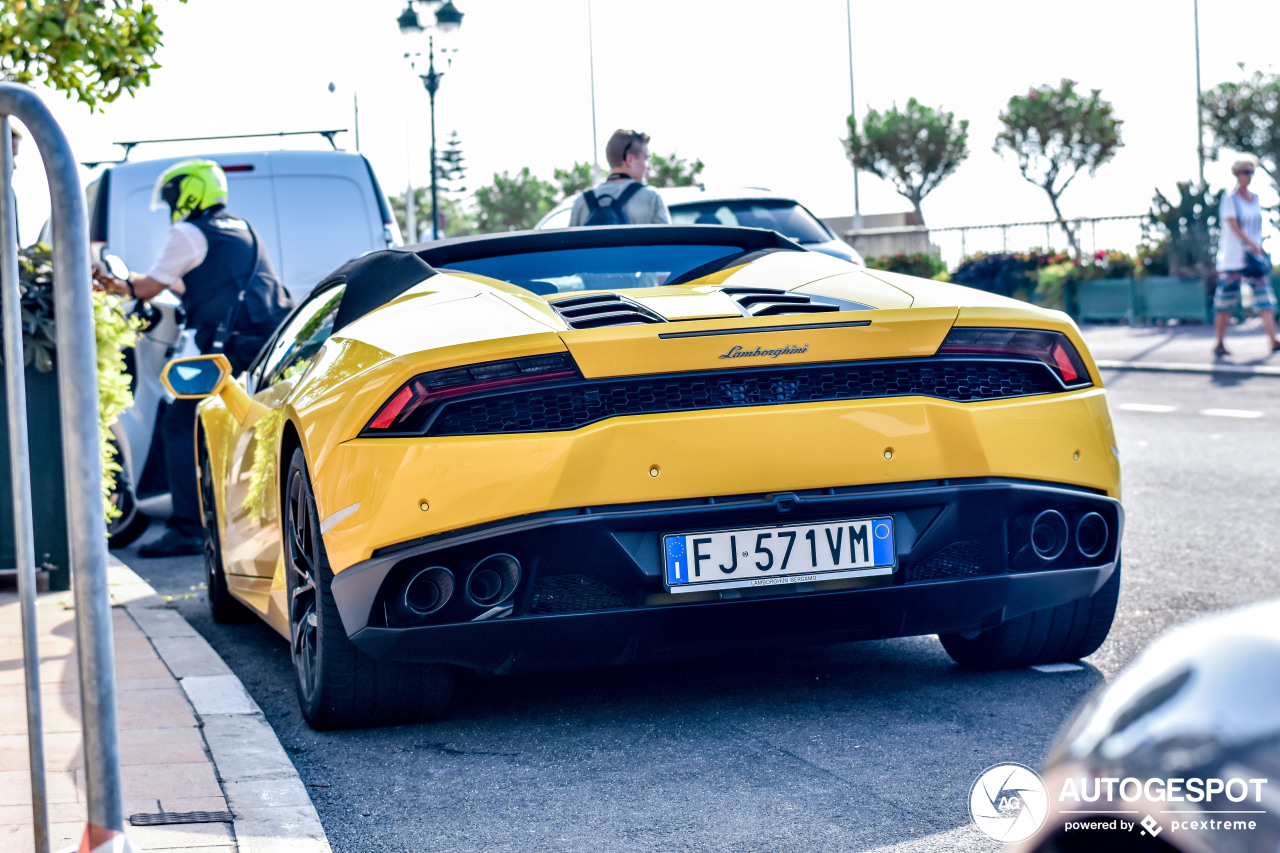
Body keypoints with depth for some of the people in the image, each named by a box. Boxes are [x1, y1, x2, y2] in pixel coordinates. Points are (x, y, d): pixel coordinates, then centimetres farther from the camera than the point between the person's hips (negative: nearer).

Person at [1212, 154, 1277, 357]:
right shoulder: (1230, 199, -5)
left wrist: (1259, 248, 11)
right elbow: (1234, 226, -16)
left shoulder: (1255, 198, 13)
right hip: (1232, 257, -5)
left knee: (1264, 296, -6)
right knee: (1226, 301, -2)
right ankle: (1218, 342, 8)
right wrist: (1252, 245, -25)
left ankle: (1272, 340, -13)